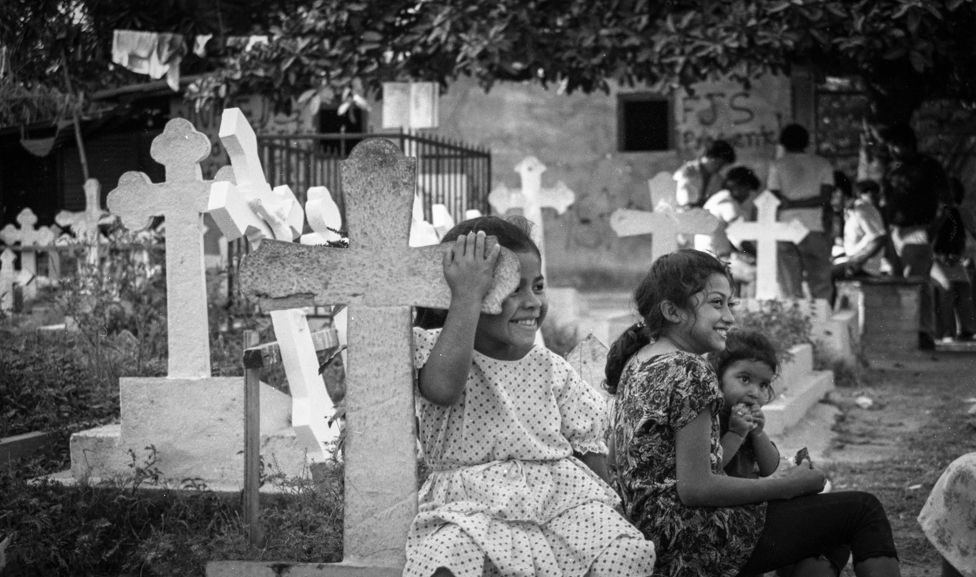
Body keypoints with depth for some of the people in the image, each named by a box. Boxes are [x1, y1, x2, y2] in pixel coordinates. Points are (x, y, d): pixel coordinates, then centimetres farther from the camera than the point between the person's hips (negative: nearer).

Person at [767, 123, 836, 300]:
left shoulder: (777, 165, 6)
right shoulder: (823, 164, 9)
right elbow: (826, 198, -1)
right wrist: (804, 203, 2)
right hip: (815, 227, 0)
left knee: (790, 289, 1)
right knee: (821, 288, 1)